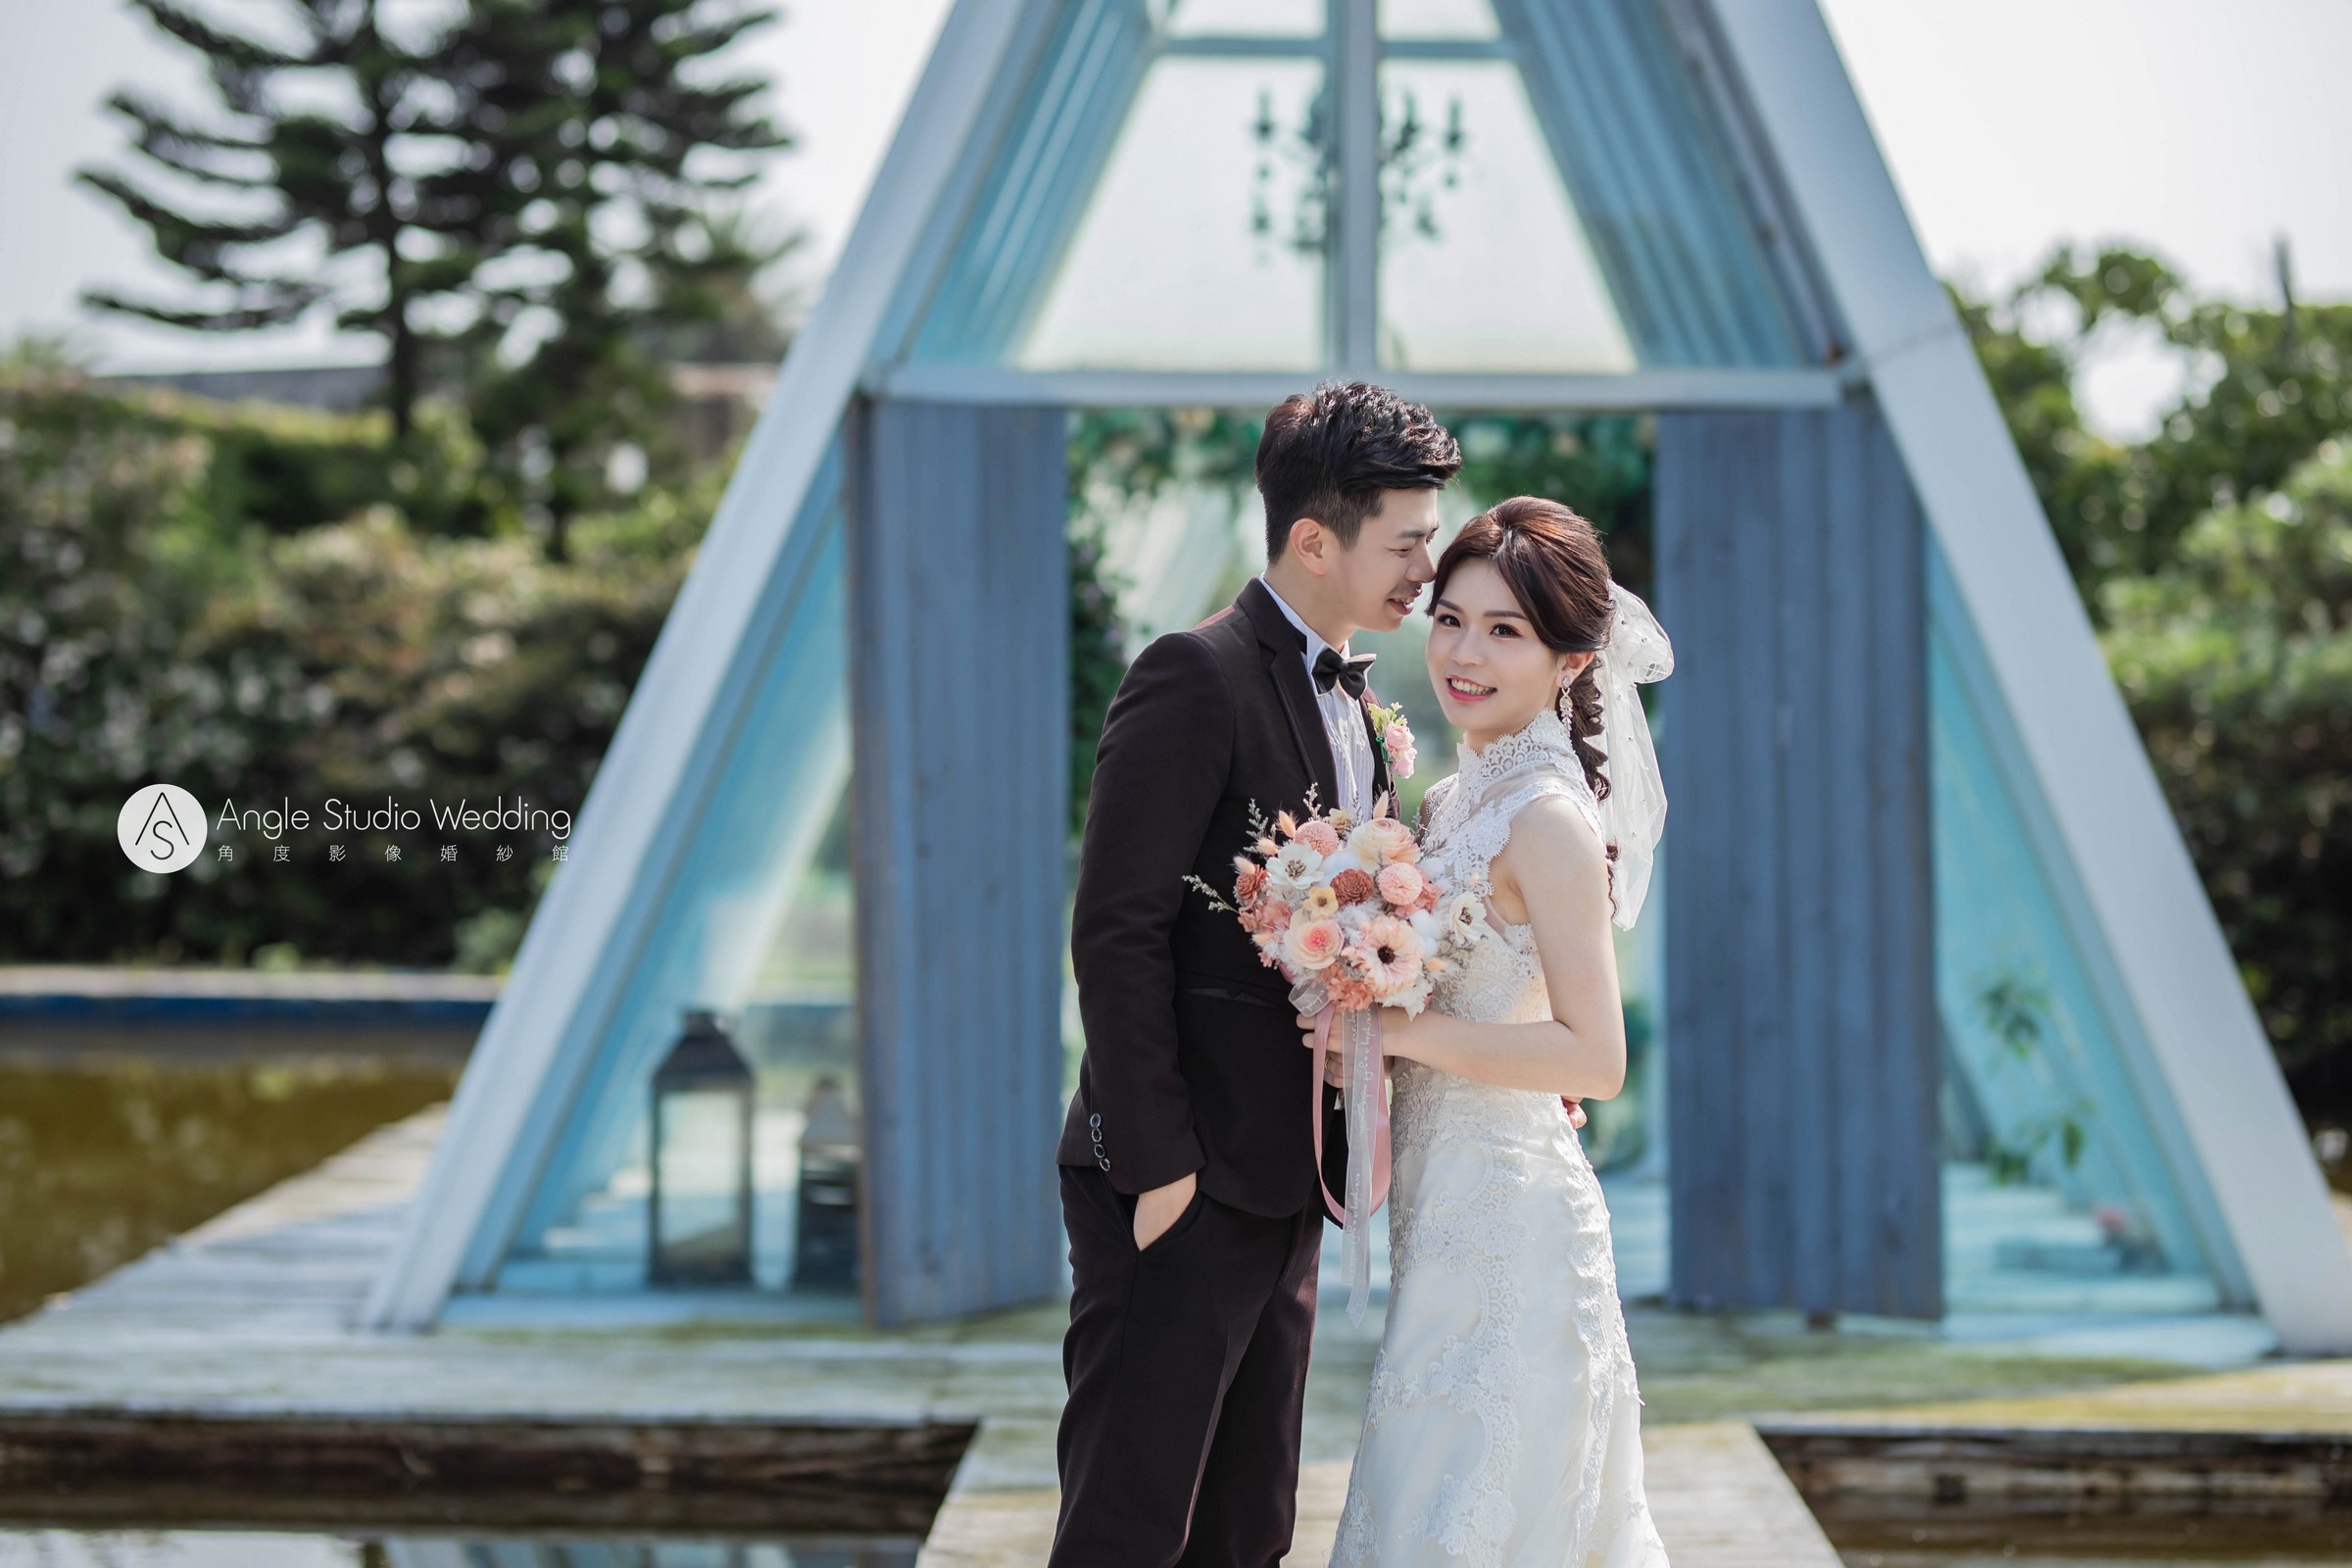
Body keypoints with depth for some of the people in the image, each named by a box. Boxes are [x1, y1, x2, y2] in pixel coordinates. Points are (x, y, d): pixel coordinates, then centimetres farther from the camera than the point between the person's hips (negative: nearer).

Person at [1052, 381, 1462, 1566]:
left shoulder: (1353, 700, 15)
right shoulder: (1196, 678, -13)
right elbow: (1116, 934, -17)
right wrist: (1154, 1165, -20)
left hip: (1280, 1188, 9)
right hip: (1183, 1185, -9)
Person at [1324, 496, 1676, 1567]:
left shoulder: (1547, 817, -16)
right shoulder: (1457, 802, 11)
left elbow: (1595, 1058, -21)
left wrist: (1401, 1029, -20)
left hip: (1506, 1221, -9)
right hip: (1454, 1213, 9)